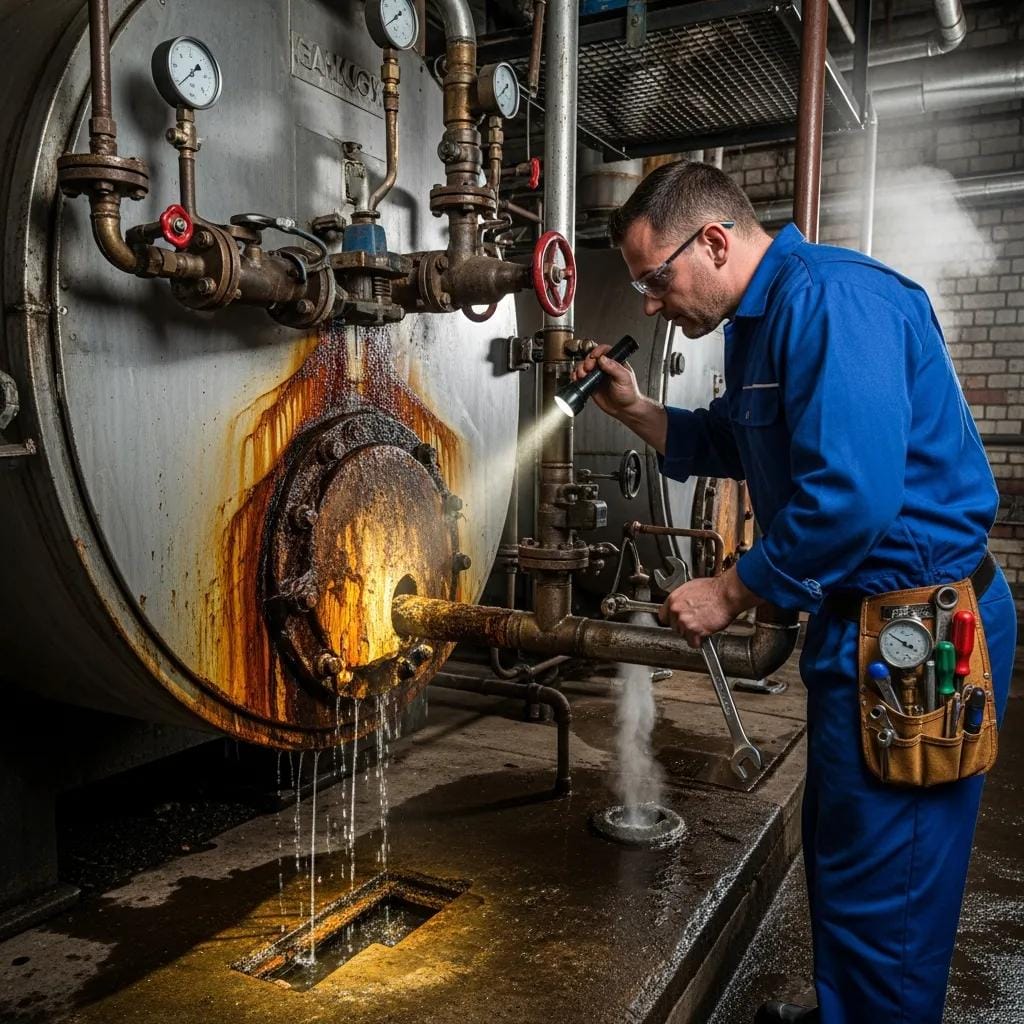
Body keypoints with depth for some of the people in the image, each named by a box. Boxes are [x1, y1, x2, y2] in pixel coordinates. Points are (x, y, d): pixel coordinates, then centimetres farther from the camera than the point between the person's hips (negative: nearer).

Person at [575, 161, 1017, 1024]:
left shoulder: (831, 299, -21)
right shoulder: (761, 319, 12)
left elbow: (852, 495, -29)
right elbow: (734, 445, 24)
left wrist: (733, 593, -17)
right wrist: (637, 412, 10)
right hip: (860, 622, 11)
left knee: (879, 890, 5)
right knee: (840, 849, 25)